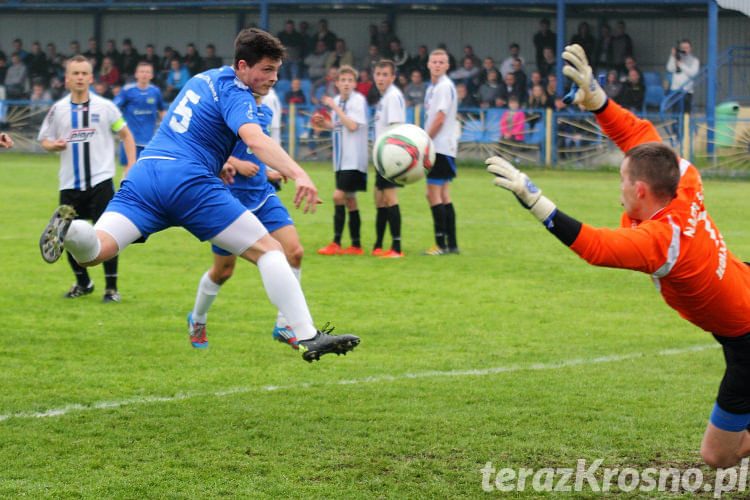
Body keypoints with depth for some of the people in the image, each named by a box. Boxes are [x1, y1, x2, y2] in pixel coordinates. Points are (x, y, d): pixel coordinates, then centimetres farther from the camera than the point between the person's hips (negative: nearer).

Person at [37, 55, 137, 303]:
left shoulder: (104, 106, 1)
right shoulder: (58, 109, 6)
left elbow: (125, 134, 9)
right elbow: (44, 140, 14)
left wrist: (132, 165, -1)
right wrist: (54, 145, -9)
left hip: (100, 180, -3)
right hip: (70, 184, 3)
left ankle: (111, 287, 1)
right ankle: (83, 283, 28)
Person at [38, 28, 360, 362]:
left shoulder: (207, 78, 25)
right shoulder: (235, 93, -1)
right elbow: (254, 138, -21)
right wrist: (298, 175, -35)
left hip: (143, 172, 7)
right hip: (188, 181, -7)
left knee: (93, 251, -5)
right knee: (269, 250, 0)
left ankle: (69, 229, -38)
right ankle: (307, 337, -8)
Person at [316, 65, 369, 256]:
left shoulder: (358, 100, -11)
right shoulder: (336, 100, 13)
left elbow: (353, 126, -20)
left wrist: (335, 107, -18)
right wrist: (323, 122, 4)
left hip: (354, 160, -8)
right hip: (341, 159, 8)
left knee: (338, 195, -14)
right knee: (349, 199, 9)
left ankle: (336, 243, -12)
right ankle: (356, 245, 14)